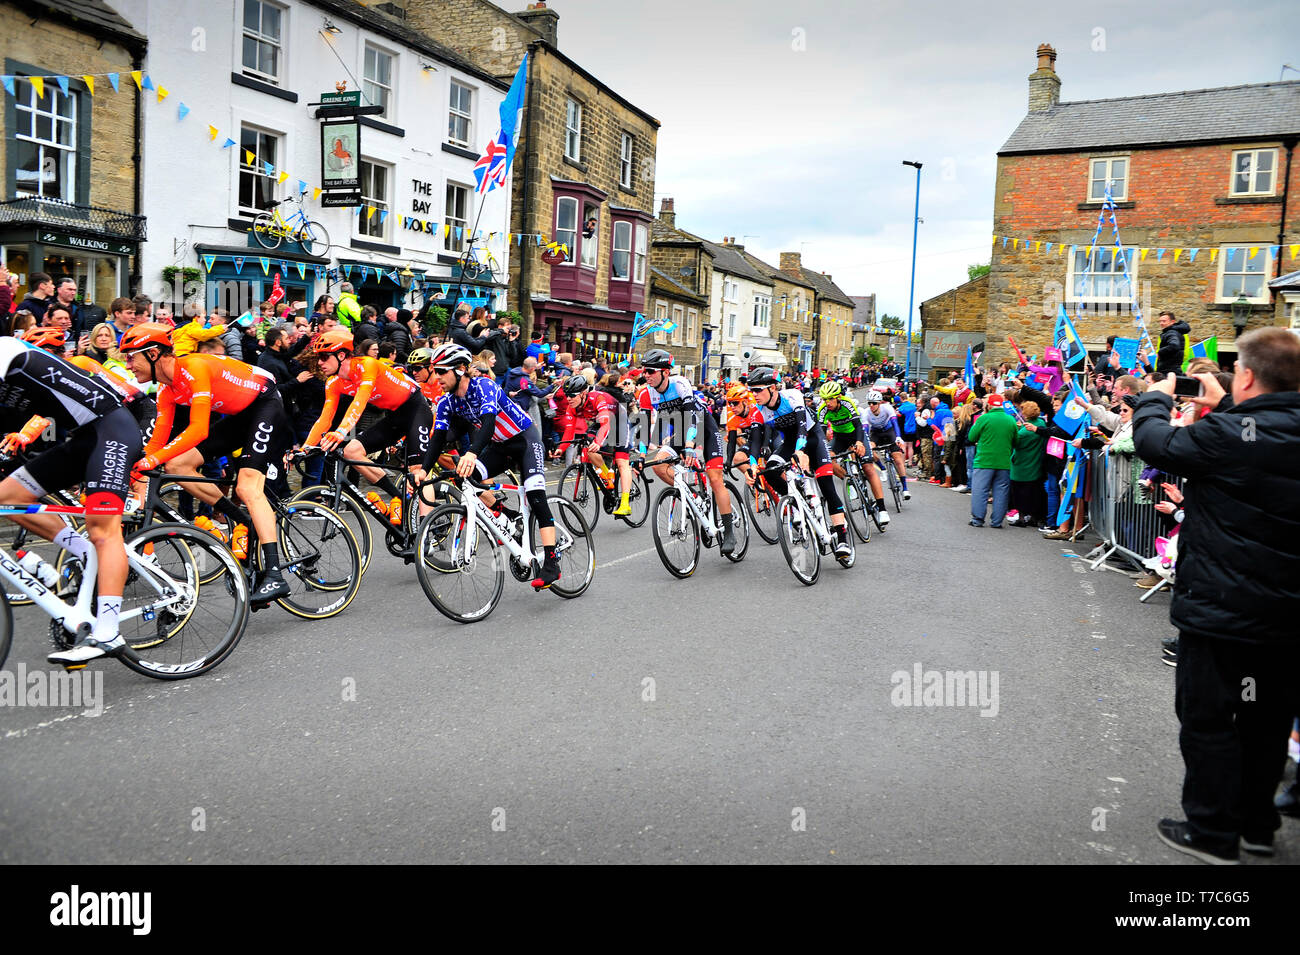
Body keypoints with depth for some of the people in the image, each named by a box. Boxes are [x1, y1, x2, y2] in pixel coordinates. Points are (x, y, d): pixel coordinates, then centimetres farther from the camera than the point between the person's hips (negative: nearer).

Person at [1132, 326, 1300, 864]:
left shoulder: (1229, 435, -22)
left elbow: (1155, 442, -12)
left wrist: (1156, 397, 6)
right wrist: (1223, 406, 20)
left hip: (1222, 612, -7)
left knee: (1207, 719, 7)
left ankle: (1213, 833, 16)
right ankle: (1257, 825, 34)